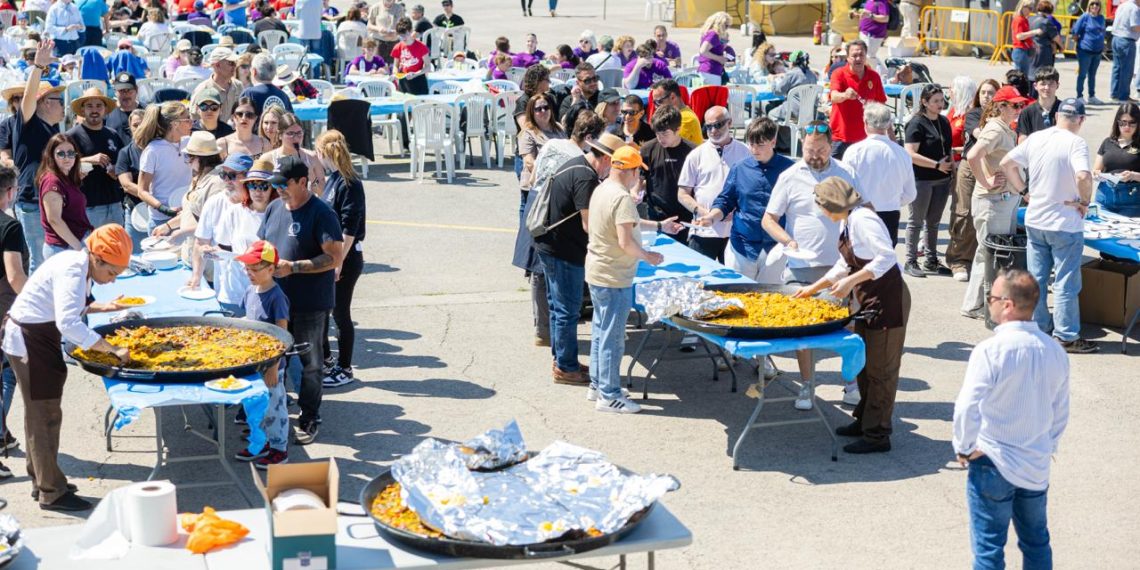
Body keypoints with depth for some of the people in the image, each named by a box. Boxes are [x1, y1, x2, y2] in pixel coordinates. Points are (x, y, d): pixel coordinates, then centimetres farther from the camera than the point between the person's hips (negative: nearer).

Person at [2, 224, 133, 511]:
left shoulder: (79, 265, 3)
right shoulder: (72, 272, -27)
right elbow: (69, 324, -39)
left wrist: (101, 307, 2)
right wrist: (112, 350, -37)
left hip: (38, 339, 10)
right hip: (29, 342, -10)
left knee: (40, 413, 19)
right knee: (45, 415, -2)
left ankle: (41, 480, 32)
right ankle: (51, 491, 7)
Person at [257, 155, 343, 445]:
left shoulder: (321, 213, -14)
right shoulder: (274, 208, 9)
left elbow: (334, 257, -19)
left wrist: (293, 267, -23)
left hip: (310, 304, -7)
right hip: (276, 300, 7)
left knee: (309, 363, 4)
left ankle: (310, 420, 16)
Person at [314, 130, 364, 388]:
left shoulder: (349, 184, -18)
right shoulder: (333, 179, 8)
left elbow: (349, 229, -20)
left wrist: (338, 262, -20)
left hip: (346, 258, -9)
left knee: (340, 313, 1)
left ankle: (344, 369, 13)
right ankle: (325, 359, 32)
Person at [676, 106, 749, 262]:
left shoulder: (745, 153, 5)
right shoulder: (696, 155, 5)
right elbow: (683, 194, 6)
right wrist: (702, 212, -10)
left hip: (735, 231, 0)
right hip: (704, 231, 0)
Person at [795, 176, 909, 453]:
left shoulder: (862, 220, -19)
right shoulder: (846, 222, 11)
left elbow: (886, 257, -28)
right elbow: (845, 264, 21)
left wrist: (851, 281, -30)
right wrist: (813, 289, 21)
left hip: (887, 300, -10)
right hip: (867, 300, 10)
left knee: (880, 368, -2)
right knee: (864, 363, 20)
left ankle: (877, 435, 6)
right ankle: (864, 420, 34)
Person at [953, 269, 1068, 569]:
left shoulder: (990, 350, -20)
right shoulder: (1055, 351, -1)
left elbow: (967, 409, -20)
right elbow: (1061, 413, 9)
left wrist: (963, 448, -4)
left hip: (992, 465, -5)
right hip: (1037, 466, 6)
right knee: (1037, 543, 19)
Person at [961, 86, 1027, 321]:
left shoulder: (1008, 131, 13)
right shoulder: (995, 130, -16)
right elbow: (972, 156, -31)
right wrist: (987, 183, -21)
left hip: (1008, 198, 10)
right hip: (993, 201, -10)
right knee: (988, 253, -3)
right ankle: (974, 305, 6)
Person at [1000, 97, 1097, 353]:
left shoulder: (1036, 138, 2)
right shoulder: (1076, 143, -17)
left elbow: (1007, 163, 6)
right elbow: (1083, 176, -31)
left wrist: (1023, 189, 11)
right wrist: (1085, 201, -15)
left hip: (1034, 220, 6)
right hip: (1065, 224, -6)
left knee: (1036, 279, 15)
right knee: (1065, 284, 3)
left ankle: (1038, 328, 25)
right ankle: (1067, 337, 9)